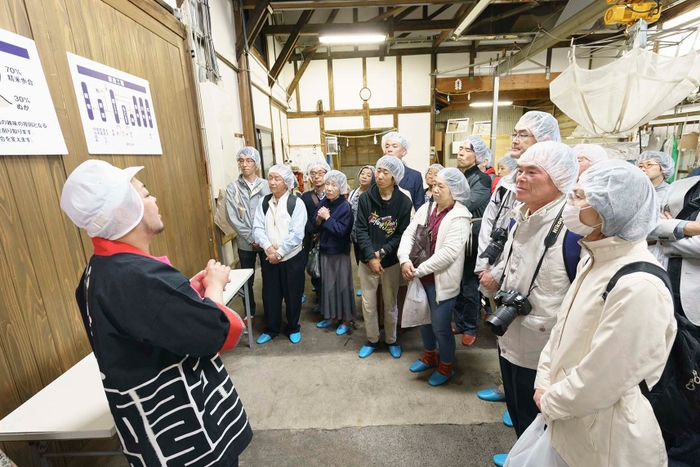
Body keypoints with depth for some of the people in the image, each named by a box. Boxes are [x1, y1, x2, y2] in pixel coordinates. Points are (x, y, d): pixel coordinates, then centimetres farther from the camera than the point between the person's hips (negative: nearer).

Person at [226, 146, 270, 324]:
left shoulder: (266, 185, -2)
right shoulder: (232, 188, -2)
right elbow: (232, 217, -7)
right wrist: (251, 238, -11)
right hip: (245, 242, 0)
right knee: (247, 280, 12)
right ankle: (250, 313, 32)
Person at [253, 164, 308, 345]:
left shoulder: (296, 203, -10)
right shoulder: (264, 202, 4)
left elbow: (296, 234, -17)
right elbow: (257, 228, -2)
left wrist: (279, 253, -17)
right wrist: (268, 247, -18)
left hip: (292, 258, -3)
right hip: (269, 258, 4)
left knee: (292, 295, 11)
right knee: (270, 295, 13)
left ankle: (293, 328, 33)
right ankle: (271, 329, 34)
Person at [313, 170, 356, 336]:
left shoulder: (345, 206, -15)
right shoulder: (322, 203, 3)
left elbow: (342, 230, -23)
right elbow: (315, 228, 4)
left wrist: (327, 218, -19)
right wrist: (319, 219, -15)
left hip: (340, 252, -6)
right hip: (325, 250, 6)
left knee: (342, 285, 5)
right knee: (328, 284, 15)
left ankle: (346, 319, 22)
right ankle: (332, 316, 31)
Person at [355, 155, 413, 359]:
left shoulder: (404, 202, -9)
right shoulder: (365, 198, -7)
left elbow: (402, 234, -8)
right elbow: (361, 230, -9)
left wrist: (382, 253, -16)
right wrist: (370, 257, -17)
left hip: (391, 262, -1)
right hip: (367, 261, 1)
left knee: (390, 304, 15)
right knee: (368, 304, 11)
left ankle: (392, 340, 37)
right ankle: (372, 340, 33)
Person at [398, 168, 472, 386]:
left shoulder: (459, 217, -15)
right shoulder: (426, 208, 5)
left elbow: (449, 252, -24)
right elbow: (409, 234, -2)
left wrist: (419, 270, -22)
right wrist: (405, 260, -19)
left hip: (441, 281, -7)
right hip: (421, 278, 7)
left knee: (440, 326, 6)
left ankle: (446, 366, 34)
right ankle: (429, 357, 46)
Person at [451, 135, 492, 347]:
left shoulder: (482, 180, -8)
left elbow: (466, 205, -24)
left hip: (471, 239, -5)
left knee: (469, 286, 6)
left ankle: (470, 328, 24)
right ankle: (459, 323, 31)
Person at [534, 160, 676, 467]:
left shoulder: (637, 285, -27)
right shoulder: (596, 260, 2)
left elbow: (603, 377, -25)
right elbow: (563, 327, 6)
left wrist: (550, 402, -10)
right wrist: (544, 385, 1)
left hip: (605, 434, -7)